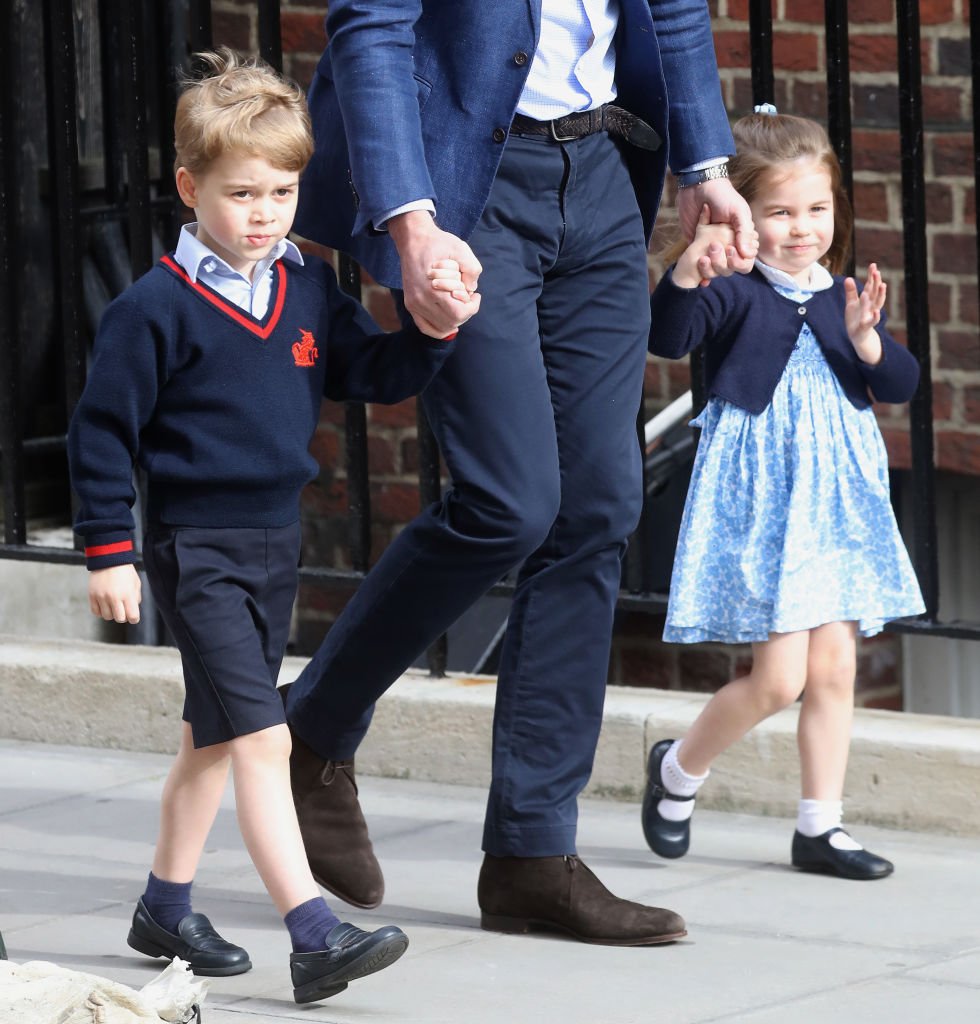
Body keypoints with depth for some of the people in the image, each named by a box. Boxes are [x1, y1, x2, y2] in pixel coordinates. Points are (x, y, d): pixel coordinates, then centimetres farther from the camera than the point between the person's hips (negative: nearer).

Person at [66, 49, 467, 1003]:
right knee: (262, 739, -15)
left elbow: (375, 374, 8)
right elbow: (101, 431, -9)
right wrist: (108, 550, -9)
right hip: (197, 548, -7)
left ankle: (165, 908, 33)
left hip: (275, 540, 7)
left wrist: (434, 330, -11)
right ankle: (314, 938, -20)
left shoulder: (308, 288, 5)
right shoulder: (155, 308, -13)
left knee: (213, 736, 18)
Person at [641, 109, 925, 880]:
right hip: (758, 498, -6)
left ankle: (820, 828, 16)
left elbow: (901, 386, 4)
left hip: (836, 501, 6)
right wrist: (688, 269, -43)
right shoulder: (733, 295, -9)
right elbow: (670, 337, -26)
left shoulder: (846, 298, 7)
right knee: (779, 677, -9)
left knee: (834, 669, 7)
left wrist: (868, 340, -16)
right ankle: (678, 770, 17)